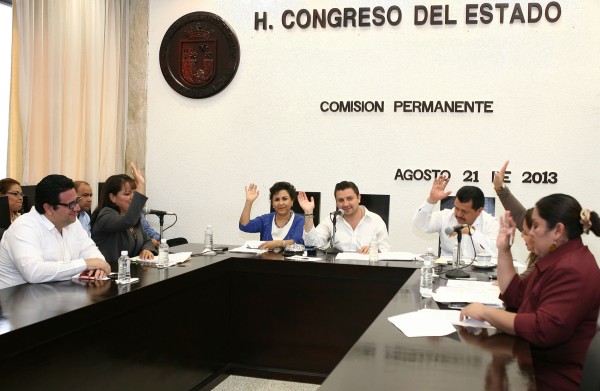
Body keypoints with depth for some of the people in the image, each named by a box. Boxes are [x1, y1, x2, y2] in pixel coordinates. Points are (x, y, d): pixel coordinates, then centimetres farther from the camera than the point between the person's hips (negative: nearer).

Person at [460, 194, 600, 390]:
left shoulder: (573, 270, -22)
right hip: (533, 362, 9)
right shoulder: (557, 259, 12)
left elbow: (543, 331, -30)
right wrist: (503, 250, 6)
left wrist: (485, 313, -23)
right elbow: (514, 297, 14)